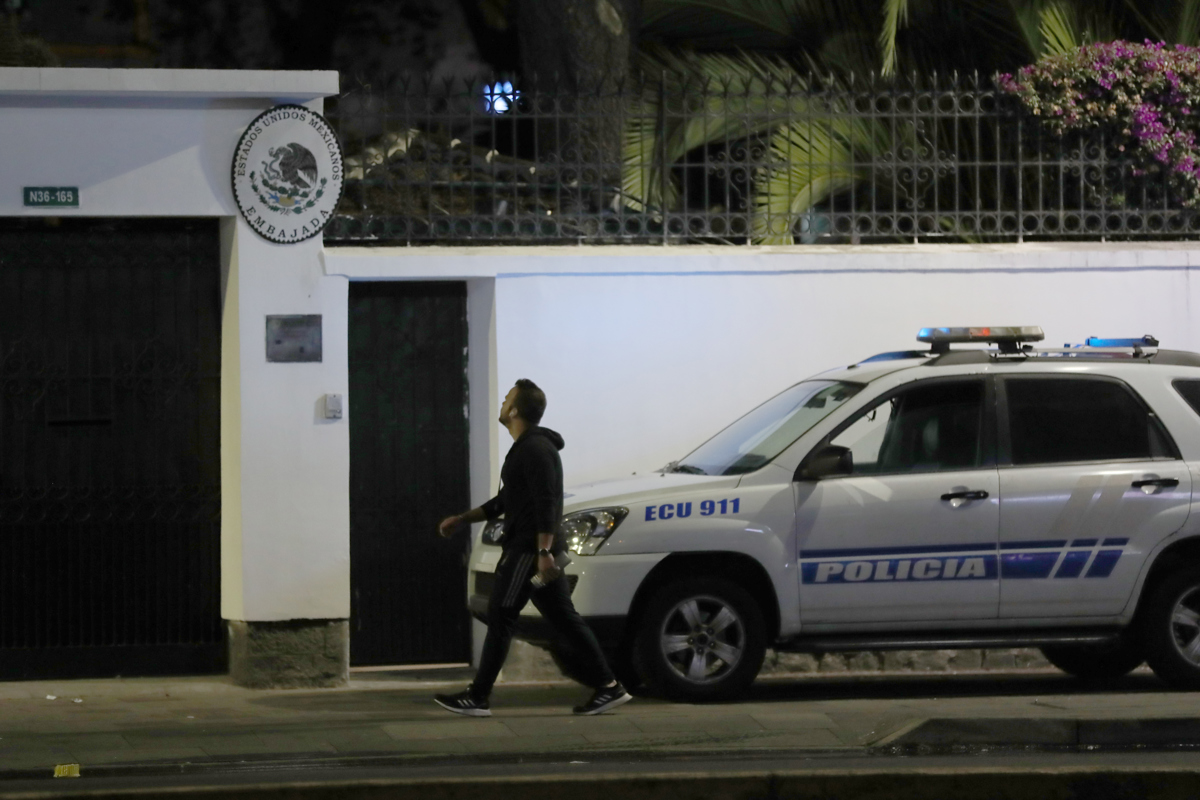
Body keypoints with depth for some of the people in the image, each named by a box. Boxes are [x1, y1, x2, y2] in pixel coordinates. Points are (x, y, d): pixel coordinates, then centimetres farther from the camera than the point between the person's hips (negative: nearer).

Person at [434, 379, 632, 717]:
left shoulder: (535, 449, -13)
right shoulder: (526, 448, 20)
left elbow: (545, 504, -22)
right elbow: (506, 501, 29)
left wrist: (543, 552, -28)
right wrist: (462, 520, 27)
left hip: (530, 549, -10)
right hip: (533, 548, 10)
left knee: (500, 618, -7)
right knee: (564, 619, 8)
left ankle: (477, 698, -5)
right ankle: (607, 686, 5)